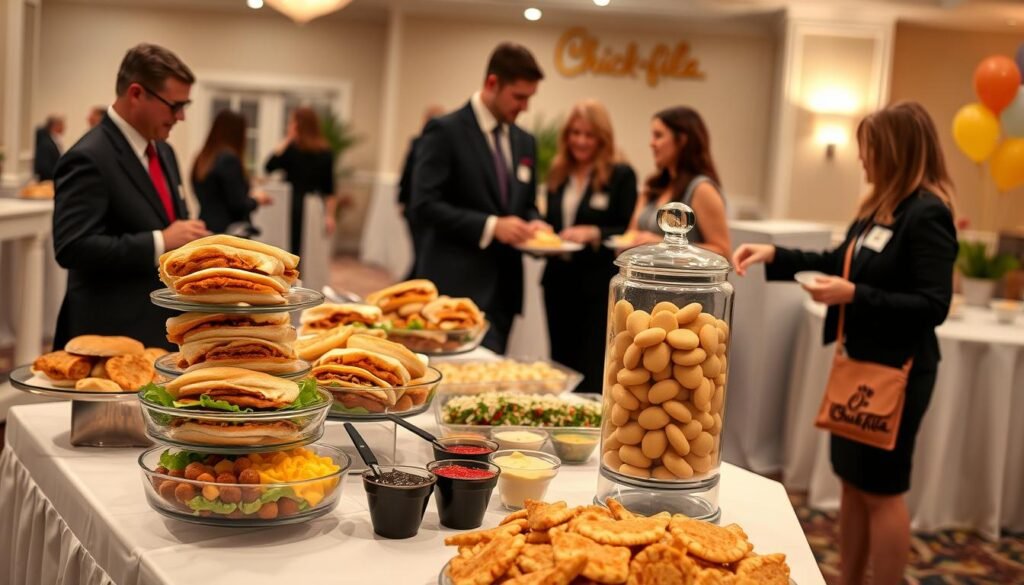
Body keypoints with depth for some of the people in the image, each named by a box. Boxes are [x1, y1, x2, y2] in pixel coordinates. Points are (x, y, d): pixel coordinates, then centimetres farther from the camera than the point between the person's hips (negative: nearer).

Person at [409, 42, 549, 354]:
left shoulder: (525, 142, 14)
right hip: (458, 285, -7)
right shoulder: (445, 131, -7)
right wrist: (490, 226, -20)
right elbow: (423, 206, -14)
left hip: (504, 287, 7)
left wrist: (534, 223, -2)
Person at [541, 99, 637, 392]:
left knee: (592, 378, -5)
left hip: (599, 287, -6)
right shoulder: (558, 175, 11)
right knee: (561, 366, 13)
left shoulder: (621, 175, -6)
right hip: (558, 282, 6)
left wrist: (594, 233, -24)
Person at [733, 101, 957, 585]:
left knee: (881, 490, 2)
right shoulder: (880, 208, 8)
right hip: (860, 362, 9)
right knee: (852, 482, 16)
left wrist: (855, 295, -26)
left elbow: (934, 306, -23)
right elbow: (839, 262, 18)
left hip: (896, 371, -9)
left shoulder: (927, 214, -19)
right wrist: (774, 255, 7)